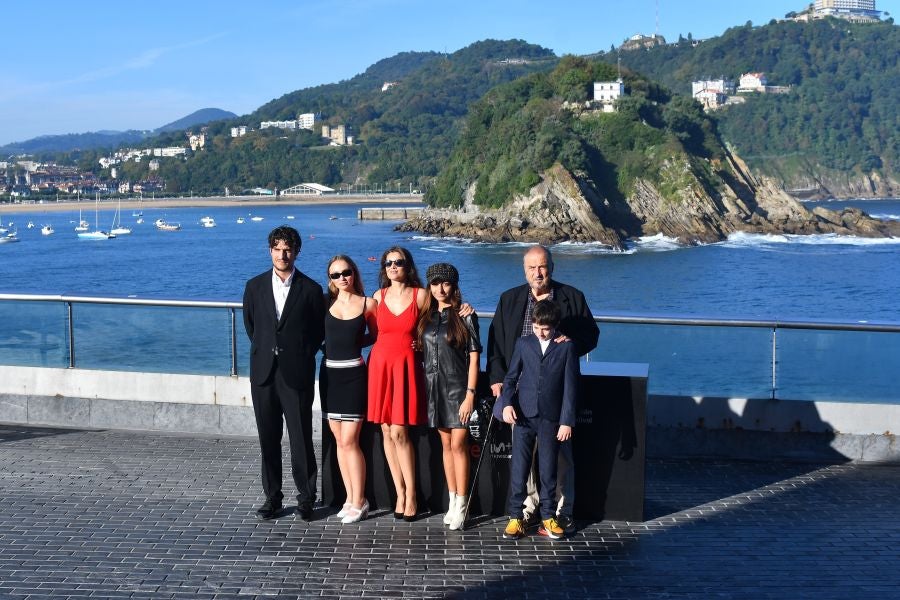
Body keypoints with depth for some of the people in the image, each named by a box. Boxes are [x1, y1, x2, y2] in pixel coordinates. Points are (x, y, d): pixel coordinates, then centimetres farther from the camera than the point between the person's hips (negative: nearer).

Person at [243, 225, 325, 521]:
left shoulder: (310, 289, -1)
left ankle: (306, 497, 10)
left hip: (296, 374, -3)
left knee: (301, 438, -1)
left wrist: (302, 354, 8)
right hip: (263, 372, 3)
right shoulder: (255, 286, 7)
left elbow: (319, 330, 8)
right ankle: (272, 496, 17)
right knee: (268, 438, 8)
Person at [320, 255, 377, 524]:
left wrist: (353, 343, 0)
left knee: (349, 441, -7)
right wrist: (345, 341, 0)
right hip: (329, 373, 3)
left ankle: (359, 502, 3)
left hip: (354, 374, -3)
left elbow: (375, 336, 11)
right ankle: (350, 497, 17)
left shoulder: (367, 303, 0)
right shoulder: (327, 302, 5)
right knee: (340, 441, 7)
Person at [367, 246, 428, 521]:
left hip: (406, 366, -3)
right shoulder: (378, 296, 9)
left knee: (399, 433, -9)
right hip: (380, 364, 4)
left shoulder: (421, 295, 0)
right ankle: (400, 493, 11)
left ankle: (411, 495, 0)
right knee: (387, 432, 3)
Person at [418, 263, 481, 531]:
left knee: (458, 444, -4)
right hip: (434, 386, 5)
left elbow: (474, 357, -8)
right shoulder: (426, 317, 8)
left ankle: (461, 505, 4)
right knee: (446, 444, 11)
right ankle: (453, 501, 19)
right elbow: (422, 351, 14)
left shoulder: (465, 316, -6)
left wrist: (470, 394, -14)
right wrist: (422, 387, 2)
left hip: (458, 387, -5)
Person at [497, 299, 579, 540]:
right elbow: (511, 377, 8)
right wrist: (507, 403, -9)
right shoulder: (523, 344, 6)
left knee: (548, 470, 7)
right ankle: (516, 517, 10)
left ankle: (548, 516, 18)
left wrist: (567, 421, -5)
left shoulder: (566, 347, 1)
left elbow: (570, 387, -1)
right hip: (523, 415, 1)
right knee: (519, 468, 2)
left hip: (550, 418, -1)